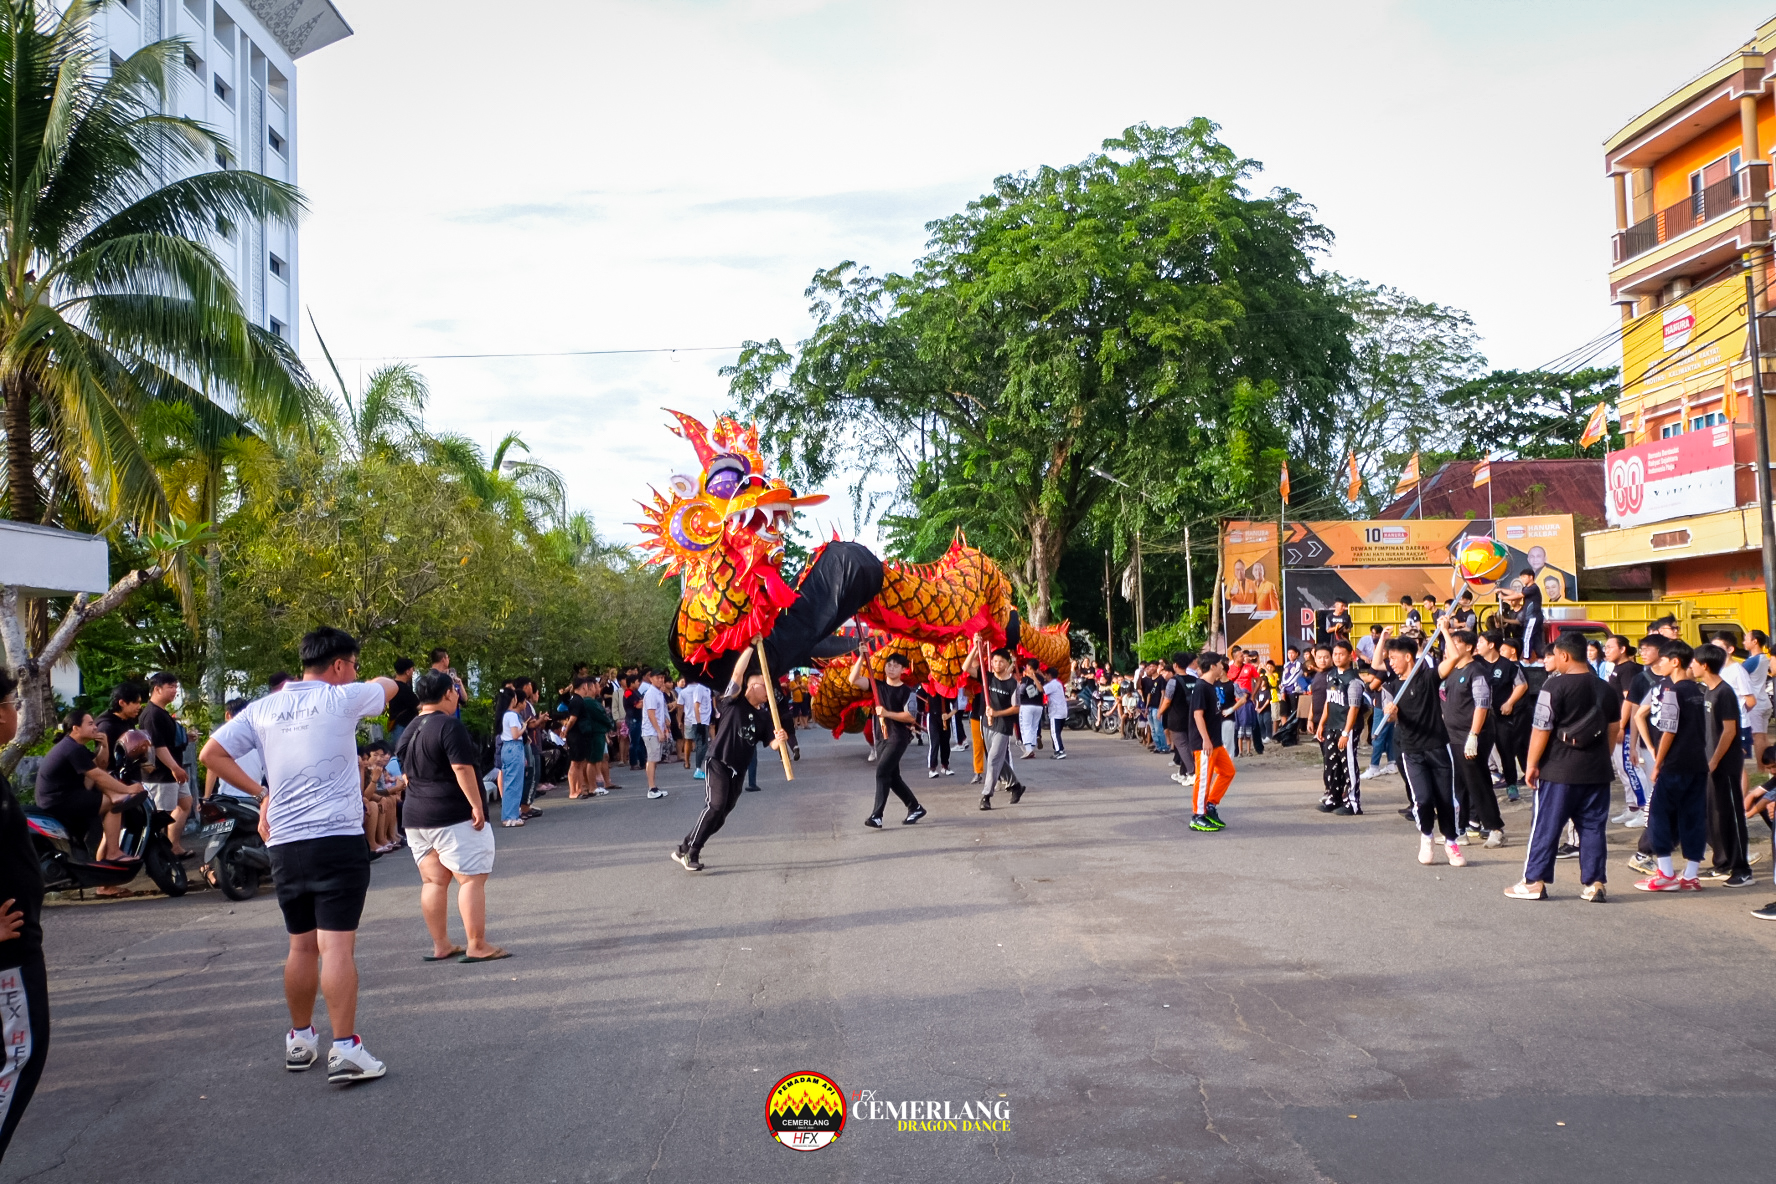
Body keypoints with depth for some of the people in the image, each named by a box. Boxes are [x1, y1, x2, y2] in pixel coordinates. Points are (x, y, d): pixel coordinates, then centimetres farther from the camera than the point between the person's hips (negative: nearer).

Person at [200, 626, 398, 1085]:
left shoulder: (262, 708, 10)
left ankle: (300, 1039, 28)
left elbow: (212, 754, 9)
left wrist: (262, 792, 12)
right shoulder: (342, 699, -3)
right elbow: (389, 685, 15)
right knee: (337, 946, -8)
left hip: (284, 842, 5)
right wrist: (363, 683, 36)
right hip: (338, 838, -5)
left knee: (301, 945, 17)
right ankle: (345, 1050, -11)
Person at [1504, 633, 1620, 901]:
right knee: (1593, 827, 9)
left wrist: (1532, 764, -5)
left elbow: (1541, 729, -13)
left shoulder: (1555, 686, -12)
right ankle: (1594, 883, 9)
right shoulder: (1606, 689, 9)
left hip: (1559, 771, -5)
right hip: (1596, 771, 5)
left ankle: (1534, 881, 7)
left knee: (1545, 826, 2)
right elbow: (1614, 731, 15)